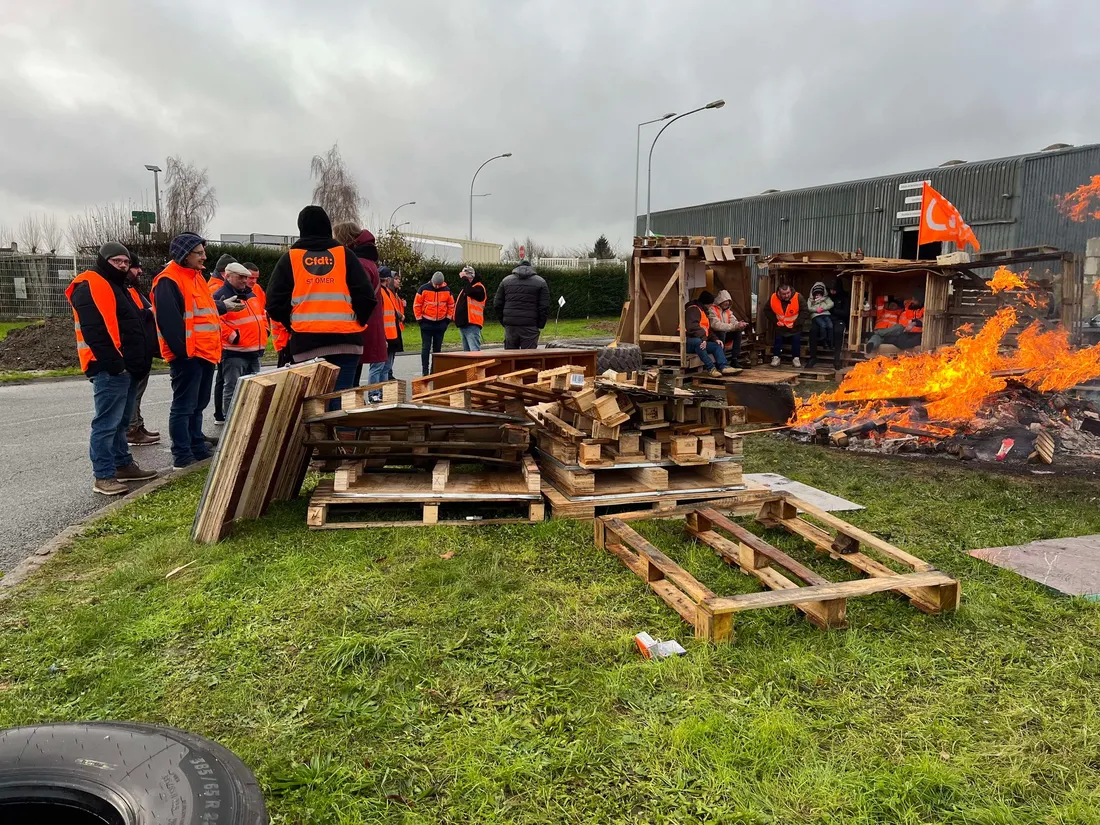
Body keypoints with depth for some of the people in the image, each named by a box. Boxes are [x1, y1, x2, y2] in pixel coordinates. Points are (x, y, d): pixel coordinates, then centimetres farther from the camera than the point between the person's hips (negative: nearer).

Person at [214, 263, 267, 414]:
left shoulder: (251, 294, 17)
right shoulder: (221, 296, -9)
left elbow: (262, 313, 30)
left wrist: (265, 330, 17)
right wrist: (233, 337, -20)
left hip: (254, 351, 8)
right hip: (234, 352, -8)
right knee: (233, 390, -6)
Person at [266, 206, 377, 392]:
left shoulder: (289, 258, 8)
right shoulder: (344, 254, 7)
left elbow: (275, 302, 3)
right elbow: (366, 296, 0)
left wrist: (292, 324, 17)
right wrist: (357, 322, 14)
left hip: (305, 341, 0)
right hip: (345, 339, 0)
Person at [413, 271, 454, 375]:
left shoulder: (447, 290, 1)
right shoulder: (424, 289, -7)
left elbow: (451, 305, 11)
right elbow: (416, 305, -4)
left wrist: (448, 319, 5)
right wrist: (419, 319, -6)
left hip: (441, 324, 3)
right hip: (426, 323, -3)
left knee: (437, 348, 9)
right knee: (426, 347, -2)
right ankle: (425, 371, 1)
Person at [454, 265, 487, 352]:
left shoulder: (479, 287, -8)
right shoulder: (465, 287, 20)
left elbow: (470, 292, -28)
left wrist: (465, 279, -19)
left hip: (472, 324, -10)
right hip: (463, 325, 10)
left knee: (475, 350, -17)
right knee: (466, 351, 15)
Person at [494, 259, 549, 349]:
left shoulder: (506, 280, 13)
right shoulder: (540, 282, 5)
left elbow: (497, 304, 10)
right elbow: (544, 307, -3)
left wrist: (503, 321, 16)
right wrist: (540, 325, 5)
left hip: (510, 326, 3)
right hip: (530, 327, -3)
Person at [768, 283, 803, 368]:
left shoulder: (798, 297, -20)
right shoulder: (773, 298, -15)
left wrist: (796, 323, -17)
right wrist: (775, 321, -7)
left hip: (794, 326, -1)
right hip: (780, 325, 1)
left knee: (796, 337, -18)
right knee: (777, 336, -16)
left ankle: (796, 358, -5)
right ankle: (776, 357, -2)